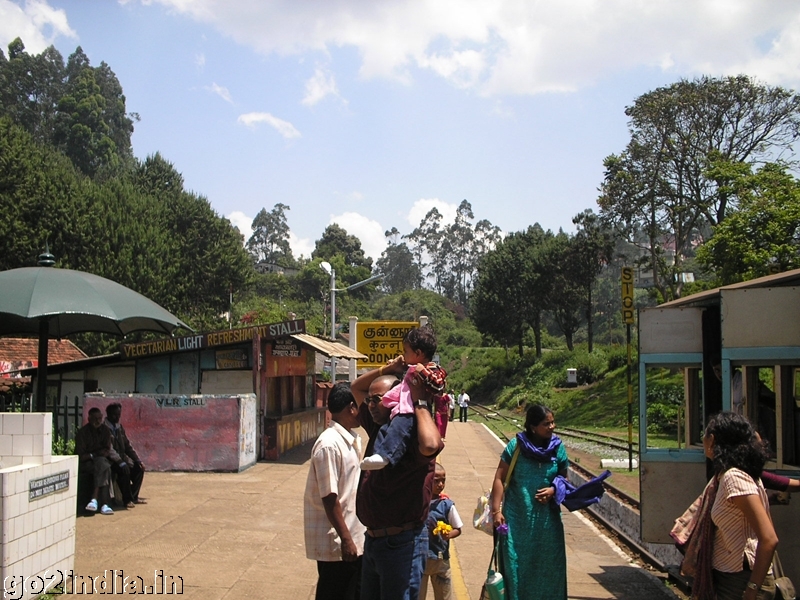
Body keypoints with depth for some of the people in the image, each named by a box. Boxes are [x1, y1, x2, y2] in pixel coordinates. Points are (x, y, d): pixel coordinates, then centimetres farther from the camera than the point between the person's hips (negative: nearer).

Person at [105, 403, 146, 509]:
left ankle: (133, 497, 0)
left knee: (139, 468, -9)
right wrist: (120, 462, -30)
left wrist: (137, 460, 3)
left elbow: (127, 445, 15)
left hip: (122, 458, 8)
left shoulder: (119, 427, 12)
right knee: (124, 469, -31)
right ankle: (127, 499, -19)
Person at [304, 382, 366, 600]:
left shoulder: (351, 440, 7)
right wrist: (345, 539, -19)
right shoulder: (329, 445, -22)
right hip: (336, 542, -9)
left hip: (354, 536, 9)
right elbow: (329, 498, -22)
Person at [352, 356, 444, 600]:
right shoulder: (378, 428, 6)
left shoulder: (411, 434, -19)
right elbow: (356, 387, 19)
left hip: (401, 542, -9)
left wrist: (420, 403, -28)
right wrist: (388, 369, 4)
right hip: (373, 538, 9)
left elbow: (431, 445, -44)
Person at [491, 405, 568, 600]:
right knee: (516, 564, 3)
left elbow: (563, 479, 11)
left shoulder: (558, 448, -1)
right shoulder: (516, 446, -10)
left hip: (547, 517, 3)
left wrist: (553, 490, -11)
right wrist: (496, 510, -12)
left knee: (548, 565, 9)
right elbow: (499, 478, -7)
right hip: (517, 516, -3)